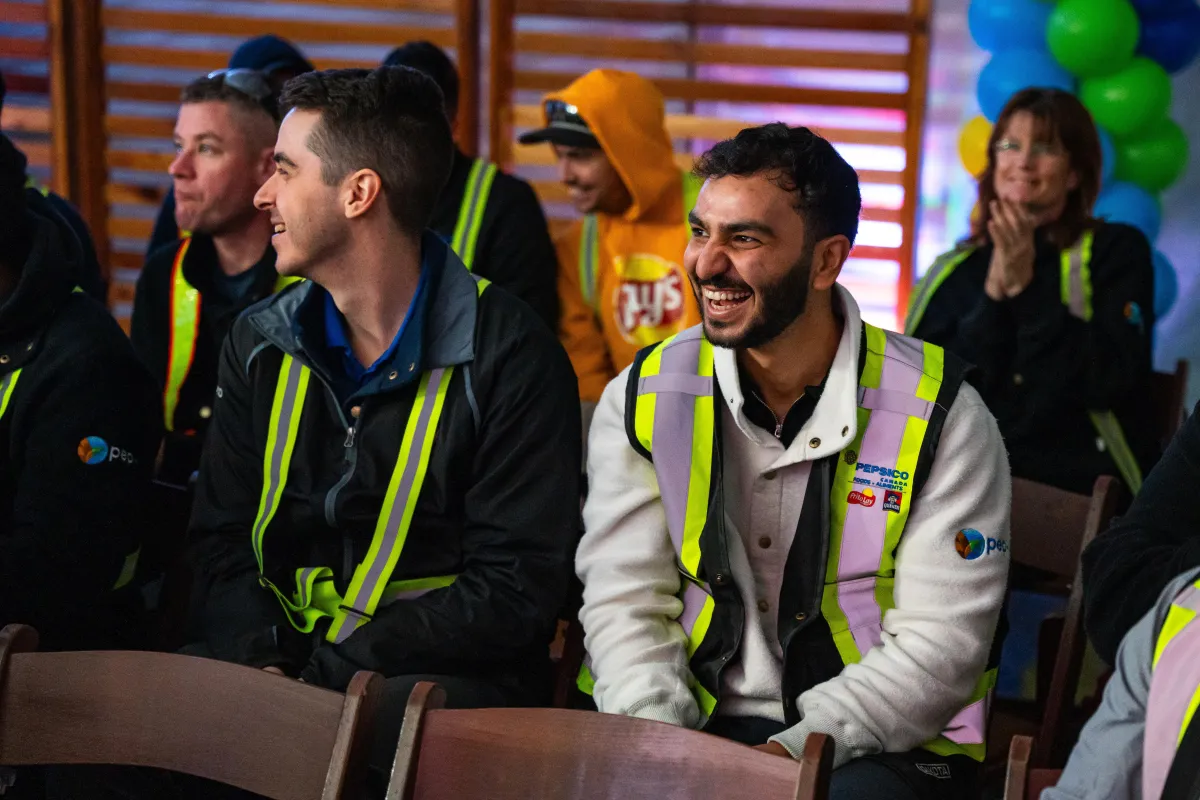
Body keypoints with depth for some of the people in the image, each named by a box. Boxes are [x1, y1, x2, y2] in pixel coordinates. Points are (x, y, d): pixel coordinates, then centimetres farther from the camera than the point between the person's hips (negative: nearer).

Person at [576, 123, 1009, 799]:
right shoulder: (643, 398, 3)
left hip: (881, 742, -2)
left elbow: (940, 642, -9)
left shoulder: (941, 414, -6)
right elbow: (625, 601, 0)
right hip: (691, 724, 3)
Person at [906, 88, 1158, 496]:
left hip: (1085, 492, -3)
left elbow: (1110, 381, -8)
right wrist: (993, 297, -9)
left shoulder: (1117, 250, 5)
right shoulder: (954, 272, 11)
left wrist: (1026, 289, -12)